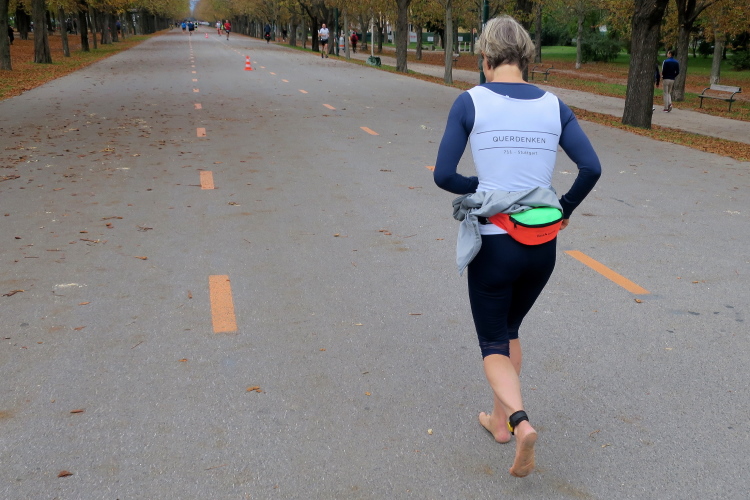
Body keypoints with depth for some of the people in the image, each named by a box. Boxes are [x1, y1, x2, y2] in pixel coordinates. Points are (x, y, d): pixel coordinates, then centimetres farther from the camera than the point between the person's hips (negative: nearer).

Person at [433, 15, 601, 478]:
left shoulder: (471, 102, -7)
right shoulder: (554, 106, 2)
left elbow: (444, 174, -10)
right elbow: (591, 168, -6)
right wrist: (563, 210, 9)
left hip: (494, 244, -4)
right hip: (543, 247, 4)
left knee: (494, 343, 13)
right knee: (510, 329, 27)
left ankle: (520, 420, -11)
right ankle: (500, 418, 36)